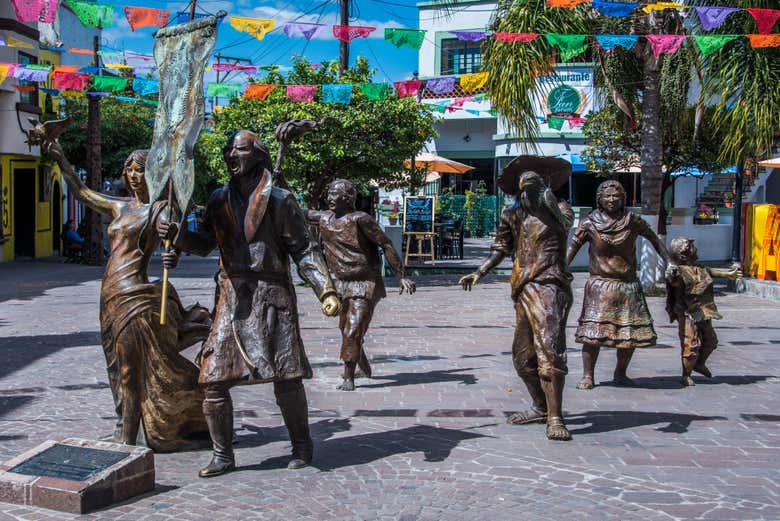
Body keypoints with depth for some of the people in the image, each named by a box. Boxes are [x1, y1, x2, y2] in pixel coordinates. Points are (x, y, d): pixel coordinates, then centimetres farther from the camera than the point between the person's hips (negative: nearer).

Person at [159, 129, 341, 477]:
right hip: (232, 297, 4)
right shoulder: (219, 200, 11)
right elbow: (204, 243, 11)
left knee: (286, 378, 1)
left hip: (271, 295, -4)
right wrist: (176, 235, -10)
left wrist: (326, 291, -12)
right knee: (214, 380, 1)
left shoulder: (279, 200, -2)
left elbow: (304, 250, -3)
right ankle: (223, 455, 15)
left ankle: (302, 445, 23)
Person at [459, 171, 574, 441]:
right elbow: (501, 249, 17)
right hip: (524, 289, 6)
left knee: (549, 348, -16)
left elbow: (564, 224, -12)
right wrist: (478, 273, 8)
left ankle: (555, 418, -15)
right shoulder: (515, 216, 16)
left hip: (550, 286, -6)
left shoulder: (559, 211, 7)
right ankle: (541, 407, 27)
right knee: (522, 354, 10)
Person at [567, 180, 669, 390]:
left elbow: (654, 239, 13)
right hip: (599, 284, -3)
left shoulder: (632, 221, 3)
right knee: (592, 330, -10)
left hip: (628, 285, 3)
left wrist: (669, 263, 8)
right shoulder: (589, 223, -2)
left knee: (633, 332, 4)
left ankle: (620, 374, 21)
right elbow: (573, 247, -2)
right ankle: (587, 375, 1)